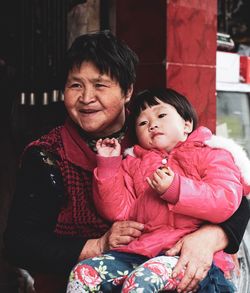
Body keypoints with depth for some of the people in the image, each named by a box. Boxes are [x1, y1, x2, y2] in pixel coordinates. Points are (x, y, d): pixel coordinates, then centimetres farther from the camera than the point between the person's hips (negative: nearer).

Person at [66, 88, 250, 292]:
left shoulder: (210, 155, 10)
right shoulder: (134, 164, 25)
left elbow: (227, 202, -7)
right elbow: (118, 211, 14)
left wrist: (176, 189, -14)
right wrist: (107, 166, 7)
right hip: (140, 250, 5)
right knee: (82, 273, -14)